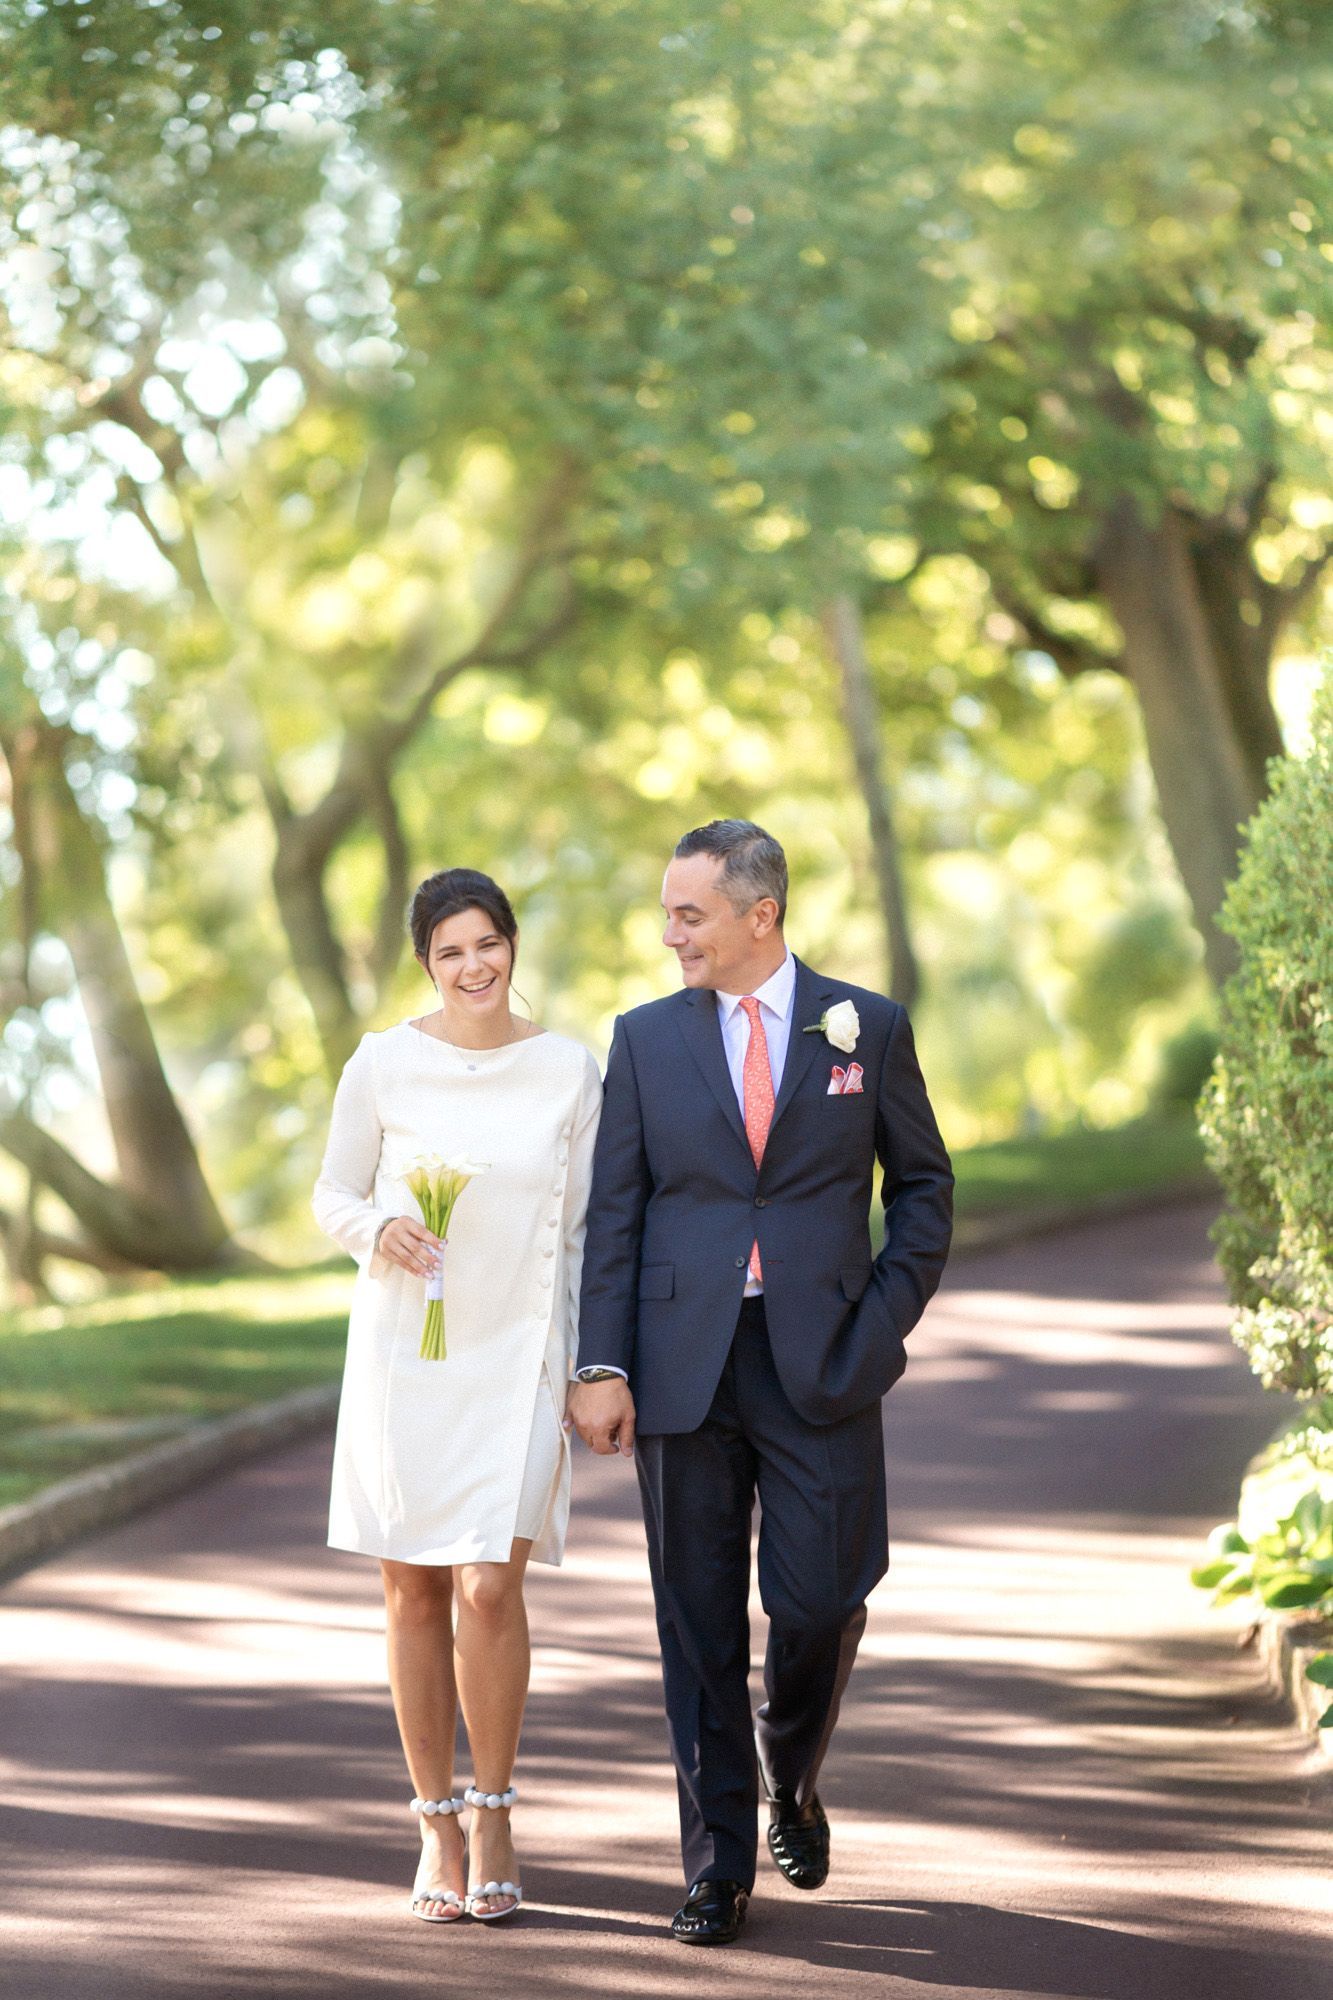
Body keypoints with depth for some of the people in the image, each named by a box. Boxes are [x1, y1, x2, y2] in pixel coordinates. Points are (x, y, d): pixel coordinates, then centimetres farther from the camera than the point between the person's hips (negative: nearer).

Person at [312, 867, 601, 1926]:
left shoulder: (569, 1070, 0)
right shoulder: (384, 1064, -2)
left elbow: (581, 1232, 6)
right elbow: (334, 1197, 8)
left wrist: (584, 1368, 3)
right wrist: (381, 1229, -15)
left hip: (516, 1360, -1)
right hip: (402, 1351, 1)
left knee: (489, 1590, -12)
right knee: (414, 1594, 5)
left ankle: (494, 1809, 8)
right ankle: (437, 1826, 18)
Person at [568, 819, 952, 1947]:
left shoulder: (868, 1028, 3)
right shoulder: (646, 1038, 6)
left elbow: (923, 1186, 9)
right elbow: (615, 1212, 4)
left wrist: (882, 1325, -3)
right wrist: (602, 1366, -5)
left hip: (819, 1363, -1)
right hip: (683, 1365, 1)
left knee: (822, 1603, -4)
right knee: (701, 1623, 3)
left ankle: (792, 1782, 28)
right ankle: (719, 1865, 11)